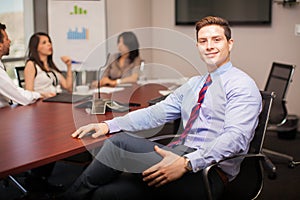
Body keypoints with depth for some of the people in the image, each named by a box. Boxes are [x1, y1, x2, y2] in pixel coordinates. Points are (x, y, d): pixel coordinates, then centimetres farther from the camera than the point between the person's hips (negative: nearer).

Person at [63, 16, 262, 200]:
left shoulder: (242, 85, -4)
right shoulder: (193, 84, 21)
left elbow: (235, 137, -18)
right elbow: (155, 113, 16)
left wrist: (186, 163, -30)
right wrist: (108, 125, 3)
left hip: (208, 173, -7)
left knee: (119, 142, -20)